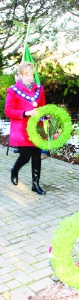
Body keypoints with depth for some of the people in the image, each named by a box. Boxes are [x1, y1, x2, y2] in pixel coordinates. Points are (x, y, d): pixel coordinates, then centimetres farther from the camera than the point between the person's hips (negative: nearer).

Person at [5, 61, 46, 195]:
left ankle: (36, 184, 19)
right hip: (21, 131, -4)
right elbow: (8, 111, -9)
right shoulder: (13, 91, -4)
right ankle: (14, 171, 34)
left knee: (37, 157, 5)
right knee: (25, 157, 0)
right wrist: (25, 113, -20)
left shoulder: (39, 89, 10)